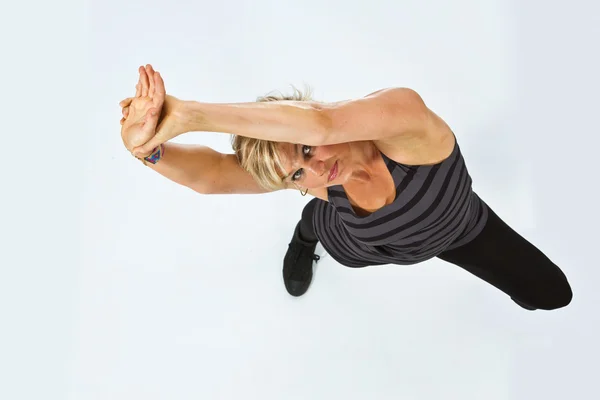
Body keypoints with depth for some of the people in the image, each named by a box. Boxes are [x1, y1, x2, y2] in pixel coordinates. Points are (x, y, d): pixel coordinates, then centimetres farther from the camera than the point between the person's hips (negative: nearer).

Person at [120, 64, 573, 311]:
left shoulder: (405, 114, -50)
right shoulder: (310, 175, -37)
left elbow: (321, 121, -70)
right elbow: (211, 175, -49)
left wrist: (187, 114, -70)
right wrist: (149, 147, -70)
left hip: (457, 230, -2)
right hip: (378, 243, 2)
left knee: (552, 294, 6)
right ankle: (306, 235, 65)